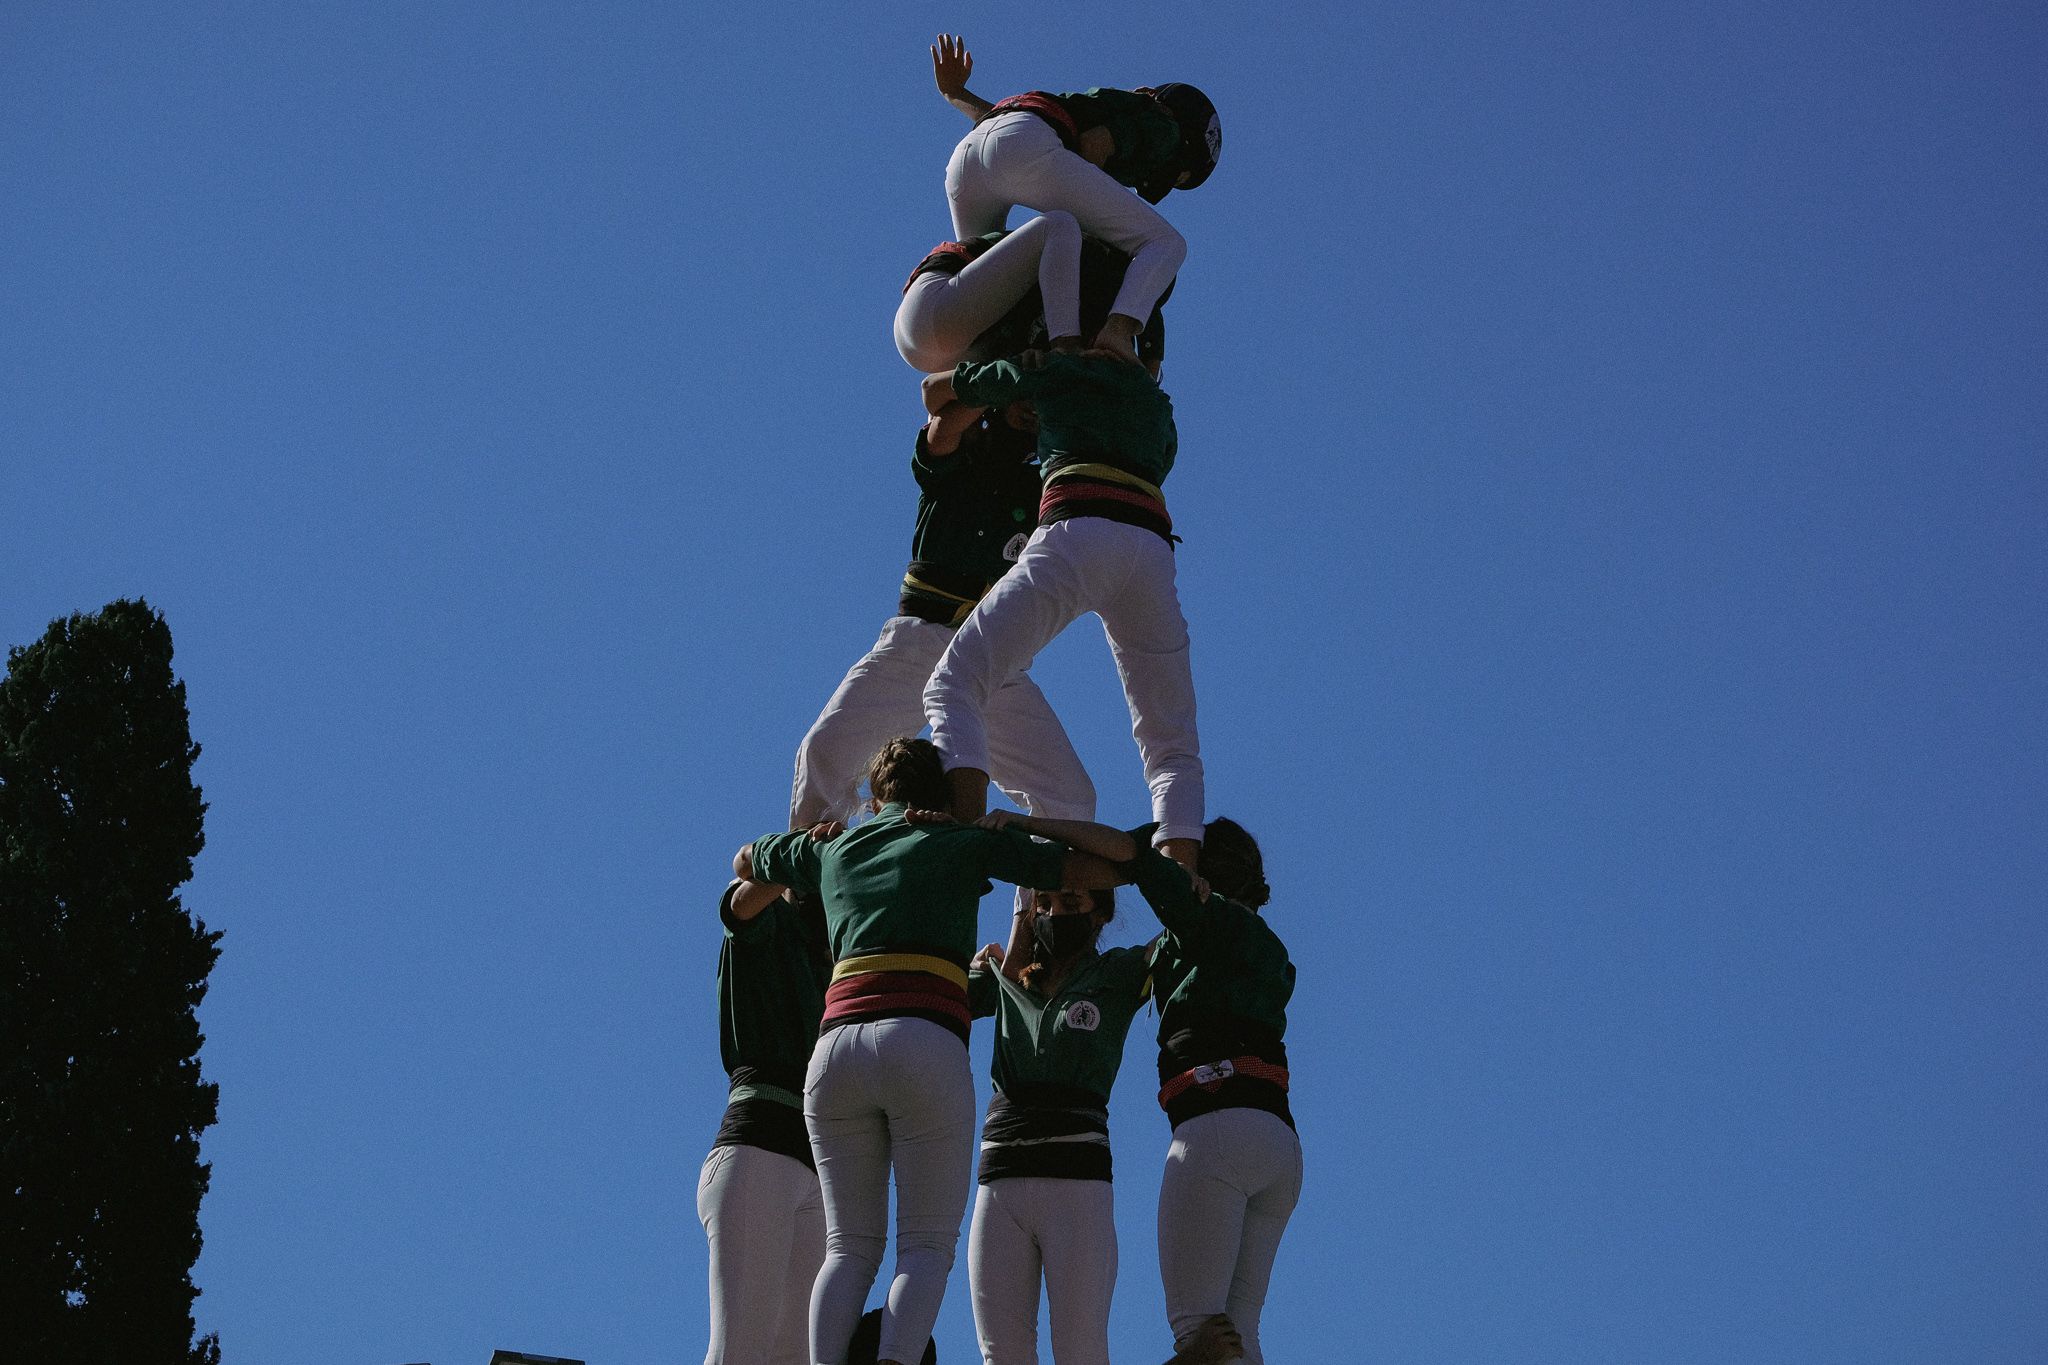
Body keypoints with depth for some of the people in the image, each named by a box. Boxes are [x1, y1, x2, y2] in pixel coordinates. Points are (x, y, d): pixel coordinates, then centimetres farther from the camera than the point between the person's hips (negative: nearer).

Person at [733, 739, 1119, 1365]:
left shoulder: (831, 847, 25)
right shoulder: (965, 843, 15)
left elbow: (745, 862, 46)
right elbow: (1104, 869, 13)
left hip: (836, 1048, 3)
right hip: (924, 1046, -3)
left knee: (851, 1246, 7)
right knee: (927, 1244, -1)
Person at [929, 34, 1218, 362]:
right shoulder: (1165, 128, 18)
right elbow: (1093, 141, 0)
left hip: (964, 155, 7)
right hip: (1027, 150, -7)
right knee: (1166, 245, -1)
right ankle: (1118, 333, -27)